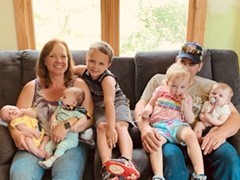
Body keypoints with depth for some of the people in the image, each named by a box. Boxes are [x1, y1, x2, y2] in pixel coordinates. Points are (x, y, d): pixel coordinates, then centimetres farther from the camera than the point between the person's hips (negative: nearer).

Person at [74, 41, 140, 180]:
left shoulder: (108, 79, -30)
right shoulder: (83, 70, -12)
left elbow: (109, 102, -41)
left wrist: (111, 128, -48)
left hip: (117, 102, -3)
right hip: (99, 106, 3)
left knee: (120, 126, -30)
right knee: (101, 126, -27)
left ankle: (127, 160, -50)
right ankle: (106, 164, -45)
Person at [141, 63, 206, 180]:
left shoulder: (186, 98, 20)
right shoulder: (160, 90, 19)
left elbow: (190, 120, 15)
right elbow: (150, 104, 26)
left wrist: (184, 104, 3)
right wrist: (147, 110, 1)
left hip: (178, 124, 1)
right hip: (159, 126, 0)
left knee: (190, 135, -34)